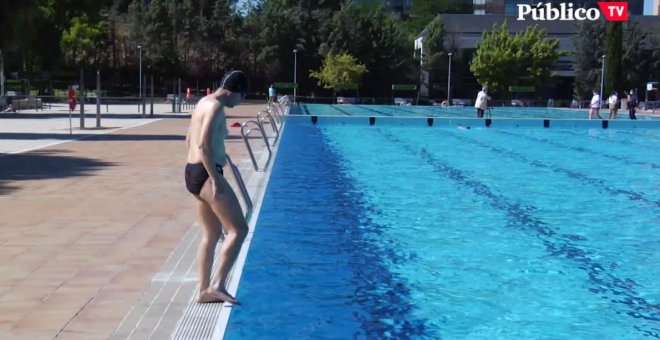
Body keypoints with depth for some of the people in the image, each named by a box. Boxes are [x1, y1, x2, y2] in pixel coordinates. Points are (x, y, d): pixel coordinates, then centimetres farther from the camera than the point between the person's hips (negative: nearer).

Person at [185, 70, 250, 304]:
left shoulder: (204, 102, 18)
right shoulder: (216, 106, -12)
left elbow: (189, 141, 24)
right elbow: (204, 144, -23)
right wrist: (215, 179, -24)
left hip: (193, 172, 10)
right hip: (206, 174, -10)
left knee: (212, 234, 16)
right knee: (238, 230, -10)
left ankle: (204, 291, 19)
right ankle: (217, 285, -15)